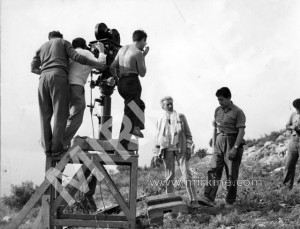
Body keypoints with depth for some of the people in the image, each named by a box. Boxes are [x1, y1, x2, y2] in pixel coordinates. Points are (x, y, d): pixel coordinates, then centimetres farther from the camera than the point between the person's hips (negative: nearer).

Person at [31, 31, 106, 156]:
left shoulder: (41, 47, 30)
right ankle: (56, 147, -14)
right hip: (58, 76, -4)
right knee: (60, 113, -7)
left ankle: (47, 147, -2)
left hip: (43, 78, 4)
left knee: (45, 114, 7)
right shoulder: (63, 42, 20)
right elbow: (76, 57, 4)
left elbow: (33, 68, 19)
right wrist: (96, 64, 8)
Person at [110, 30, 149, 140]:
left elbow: (112, 67, 16)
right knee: (130, 112, -8)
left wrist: (115, 77, 31)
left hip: (121, 83, 8)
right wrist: (144, 56, 5)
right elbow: (142, 73, -3)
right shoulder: (138, 53, -9)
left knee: (140, 105, 25)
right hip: (133, 82, -8)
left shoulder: (123, 49, 13)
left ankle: (136, 127, 10)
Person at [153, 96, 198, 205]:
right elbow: (158, 137, 17)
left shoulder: (180, 117, 7)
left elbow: (188, 134, 7)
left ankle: (193, 199, -7)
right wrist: (156, 152, 12)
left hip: (180, 148, -2)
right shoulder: (161, 120, 13)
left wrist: (189, 148, 0)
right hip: (167, 149, 2)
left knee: (186, 173, -8)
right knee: (169, 175, 4)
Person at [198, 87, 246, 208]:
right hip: (219, 143, 5)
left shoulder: (238, 112, -7)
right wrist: (214, 144, 12)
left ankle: (230, 202, 9)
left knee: (231, 175, 0)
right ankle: (209, 198, -16)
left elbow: (241, 131, -12)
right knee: (214, 170, -9)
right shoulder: (218, 110, 12)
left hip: (233, 143, -5)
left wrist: (235, 148, -20)